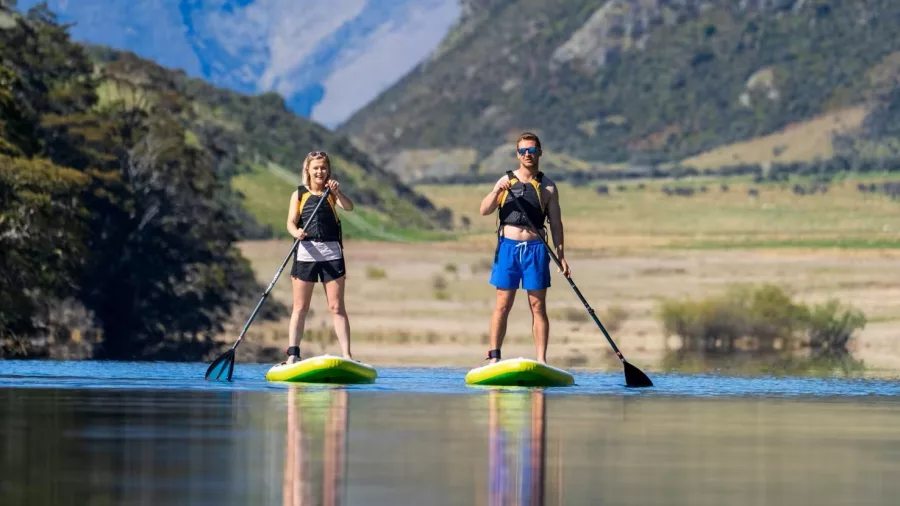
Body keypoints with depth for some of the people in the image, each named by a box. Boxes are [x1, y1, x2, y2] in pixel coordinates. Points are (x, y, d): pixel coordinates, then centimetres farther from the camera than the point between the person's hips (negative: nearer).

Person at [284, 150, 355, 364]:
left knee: (337, 307, -1)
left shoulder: (331, 193, 7)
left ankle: (346, 354, -3)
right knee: (300, 307, 3)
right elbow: (291, 222, -1)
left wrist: (337, 193, -28)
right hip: (305, 252, 0)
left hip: (331, 252, 0)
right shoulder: (299, 195, 7)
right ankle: (293, 353, 5)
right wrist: (296, 232, -23)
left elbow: (348, 207, -10)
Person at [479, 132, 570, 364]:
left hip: (536, 249, 0)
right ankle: (494, 356, 3)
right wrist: (497, 192, -14)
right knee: (503, 305, 0)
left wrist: (561, 255, -1)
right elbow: (484, 210, 4)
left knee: (538, 306, -1)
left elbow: (556, 223, 8)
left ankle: (541, 360, -1)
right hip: (508, 247, 0)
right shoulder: (506, 181, 9)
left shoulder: (547, 186, 8)